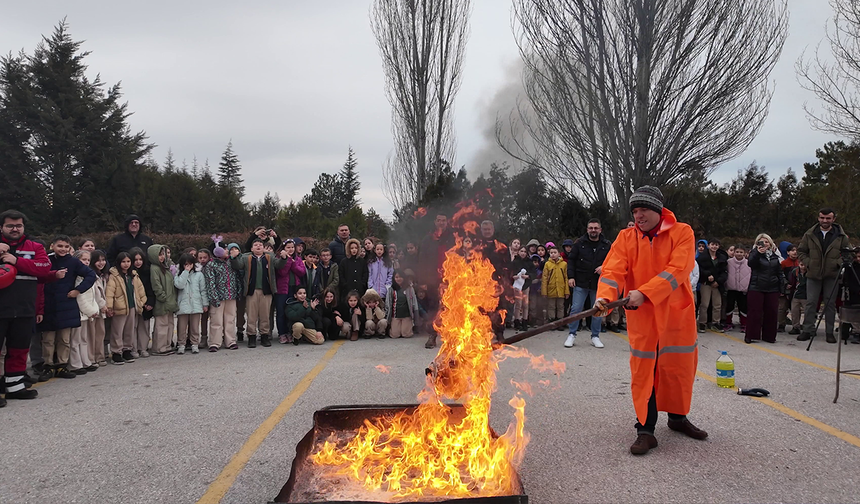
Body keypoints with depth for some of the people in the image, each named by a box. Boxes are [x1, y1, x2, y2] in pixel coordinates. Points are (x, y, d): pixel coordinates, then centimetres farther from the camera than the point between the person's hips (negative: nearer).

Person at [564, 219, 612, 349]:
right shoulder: (579, 243, 0)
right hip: (581, 283, -1)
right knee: (576, 308, -2)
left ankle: (595, 336, 21)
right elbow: (571, 260, 3)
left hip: (598, 284, 1)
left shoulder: (607, 245, 2)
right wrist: (570, 276, -6)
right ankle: (572, 334, 10)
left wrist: (604, 267, -11)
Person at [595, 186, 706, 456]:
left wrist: (644, 293, -27)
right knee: (643, 370, 0)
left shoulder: (682, 233, -6)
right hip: (641, 317, 0)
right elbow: (613, 270, -10)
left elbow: (677, 271, -18)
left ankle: (678, 417, 37)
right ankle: (645, 430, 10)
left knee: (679, 366, 13)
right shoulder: (626, 237, 1)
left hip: (677, 314, 0)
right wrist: (605, 296, -29)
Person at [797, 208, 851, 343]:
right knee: (811, 303, 1)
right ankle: (807, 330, 7)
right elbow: (801, 251, 10)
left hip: (832, 275, 0)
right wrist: (808, 263, -4)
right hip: (813, 275, 0)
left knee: (830, 304, 5)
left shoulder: (841, 236, 2)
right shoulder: (809, 234, 3)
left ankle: (829, 332, 13)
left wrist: (839, 263, -9)